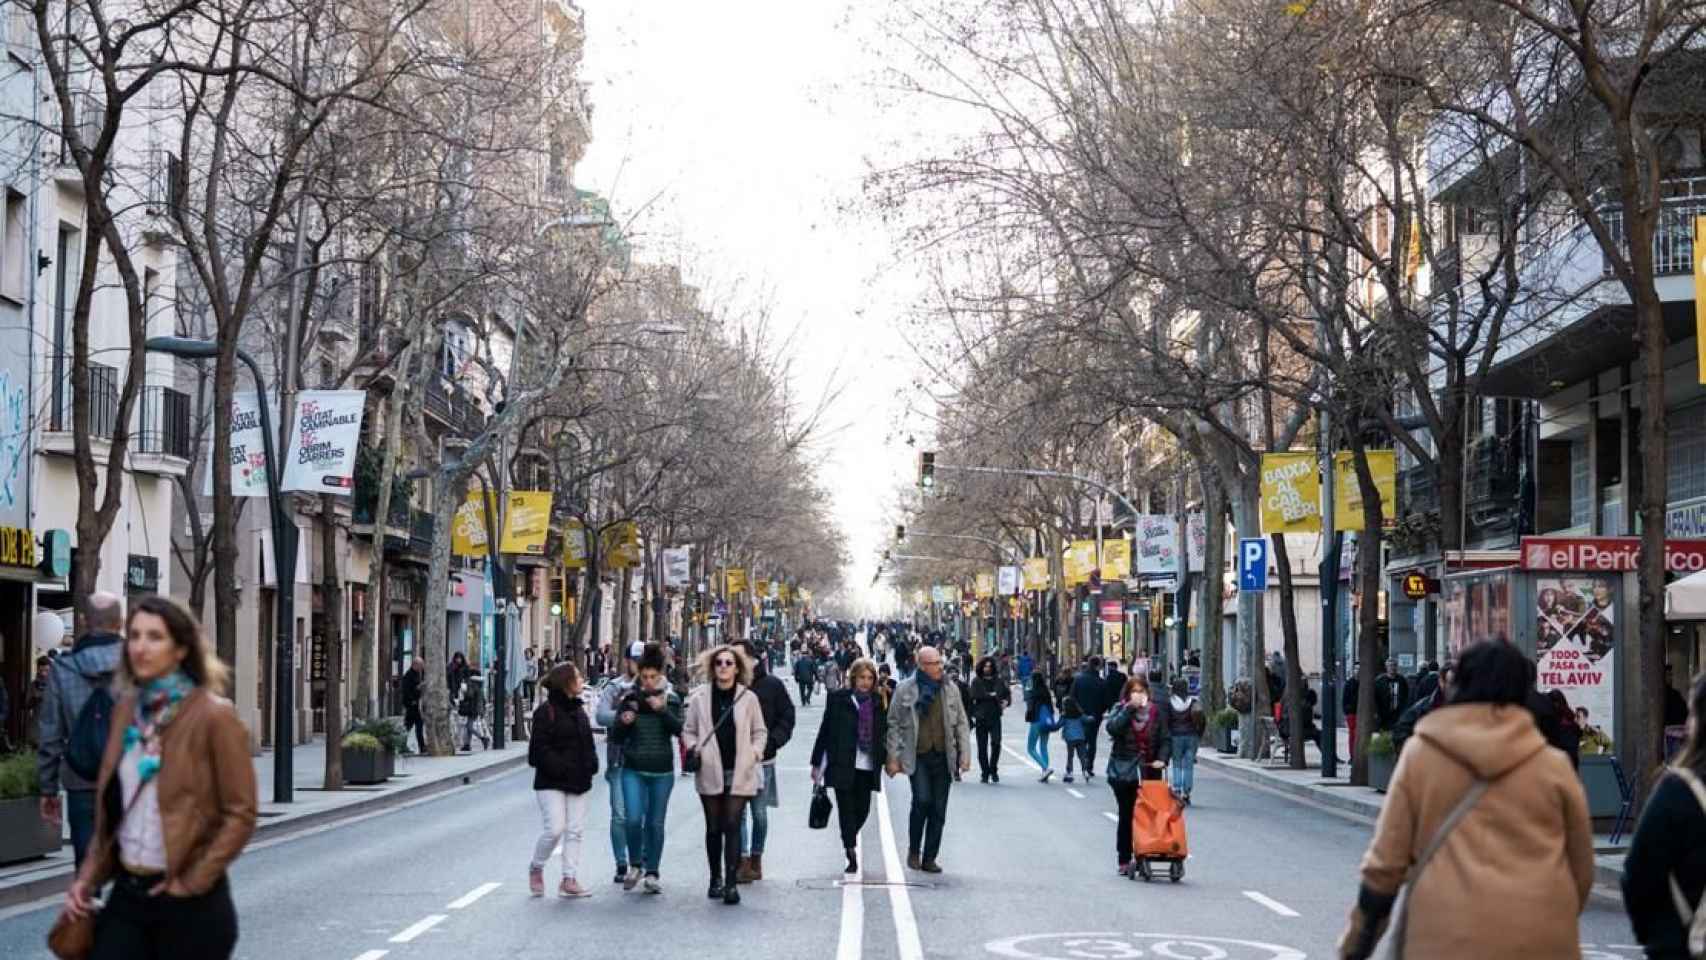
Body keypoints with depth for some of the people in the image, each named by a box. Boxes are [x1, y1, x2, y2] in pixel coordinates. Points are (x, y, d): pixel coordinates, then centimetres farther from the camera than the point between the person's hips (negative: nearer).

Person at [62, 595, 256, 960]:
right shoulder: (126, 711, 9)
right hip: (127, 892, 5)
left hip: (189, 903, -5)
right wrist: (89, 877, 9)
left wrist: (193, 881, -13)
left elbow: (240, 814, -10)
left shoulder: (213, 716, -10)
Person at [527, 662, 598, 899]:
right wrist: (561, 769, -20)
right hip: (552, 782, -7)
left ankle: (569, 880, 6)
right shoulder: (546, 711, -9)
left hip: (579, 782, 7)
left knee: (575, 831, 3)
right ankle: (536, 869, 11)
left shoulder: (579, 710, 15)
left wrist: (591, 765, 0)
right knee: (555, 829, -13)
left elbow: (588, 743, 19)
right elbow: (540, 748, -14)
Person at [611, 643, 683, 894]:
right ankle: (635, 865, 11)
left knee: (655, 823, 6)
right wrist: (624, 722, -17)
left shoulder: (671, 699, 2)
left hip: (662, 771, 1)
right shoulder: (629, 698, 1)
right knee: (634, 819, -12)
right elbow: (618, 737, 3)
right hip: (633, 769, -1)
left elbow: (679, 730, -11)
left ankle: (652, 872, 17)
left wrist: (663, 711, -25)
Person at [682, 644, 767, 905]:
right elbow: (688, 730, 12)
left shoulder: (748, 698, 2)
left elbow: (760, 732, 11)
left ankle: (732, 883, -9)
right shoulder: (699, 697, 3)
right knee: (714, 827, 10)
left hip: (739, 773, -1)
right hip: (710, 772, 1)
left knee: (732, 826, -8)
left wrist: (754, 754, -3)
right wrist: (693, 750, -5)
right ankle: (715, 878, 23)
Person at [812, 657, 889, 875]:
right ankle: (852, 856, 1)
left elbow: (885, 732, 9)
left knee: (862, 810, 8)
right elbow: (825, 731, 1)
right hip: (843, 765, -3)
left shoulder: (879, 701, 6)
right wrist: (817, 763, 1)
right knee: (846, 810, -2)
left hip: (867, 766, 3)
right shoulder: (838, 699, -1)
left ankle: (849, 841, 35)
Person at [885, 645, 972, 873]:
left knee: (939, 809, 4)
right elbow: (893, 724, 2)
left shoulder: (949, 689, 8)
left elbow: (961, 723, 12)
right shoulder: (905, 690, -1)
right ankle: (913, 850, 4)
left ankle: (929, 858, 14)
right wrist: (893, 758, -2)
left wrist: (965, 754, 3)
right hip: (917, 757, -3)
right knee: (922, 800, -17)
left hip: (943, 757, 3)